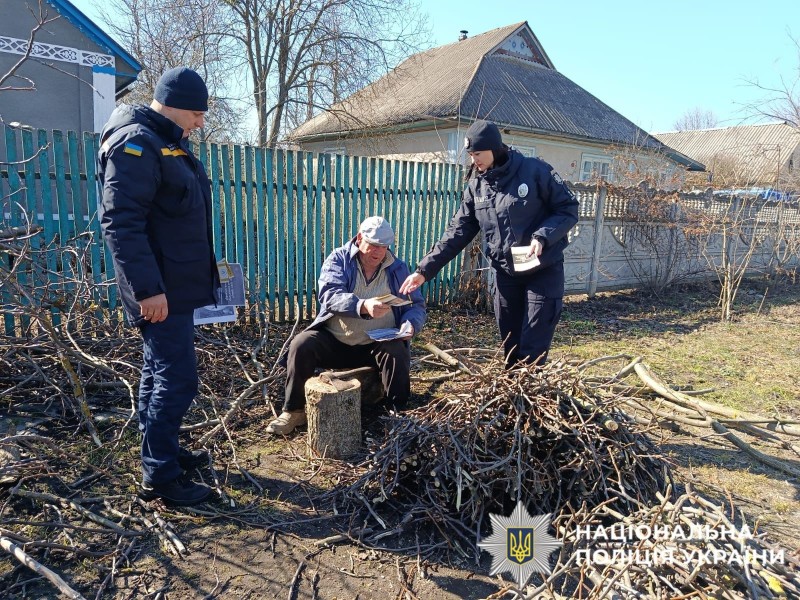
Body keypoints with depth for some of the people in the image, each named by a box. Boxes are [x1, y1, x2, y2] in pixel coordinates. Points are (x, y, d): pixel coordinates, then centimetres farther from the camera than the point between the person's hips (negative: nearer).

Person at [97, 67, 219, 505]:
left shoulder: (164, 142, 16)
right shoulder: (135, 143, -15)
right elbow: (119, 221, -23)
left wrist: (203, 268, 24)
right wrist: (147, 288, -25)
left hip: (174, 284, 10)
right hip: (160, 289, -10)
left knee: (160, 372, 18)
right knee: (176, 380, -6)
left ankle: (164, 452, 32)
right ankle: (158, 477, 6)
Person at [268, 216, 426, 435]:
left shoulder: (398, 268, 5)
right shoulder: (338, 259, -2)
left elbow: (416, 305, 6)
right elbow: (330, 296, -20)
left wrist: (410, 325, -18)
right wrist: (363, 306, -39)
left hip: (377, 344, 0)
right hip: (333, 341, 0)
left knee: (398, 353, -30)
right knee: (300, 345, -23)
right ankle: (294, 411, -7)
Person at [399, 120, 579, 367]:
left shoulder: (535, 171, -11)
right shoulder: (476, 185, 3)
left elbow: (569, 209, -7)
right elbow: (459, 231, 3)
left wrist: (542, 237, -24)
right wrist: (425, 269, -5)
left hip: (544, 270, -4)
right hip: (505, 273, 5)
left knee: (532, 352, -3)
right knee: (510, 349, 12)